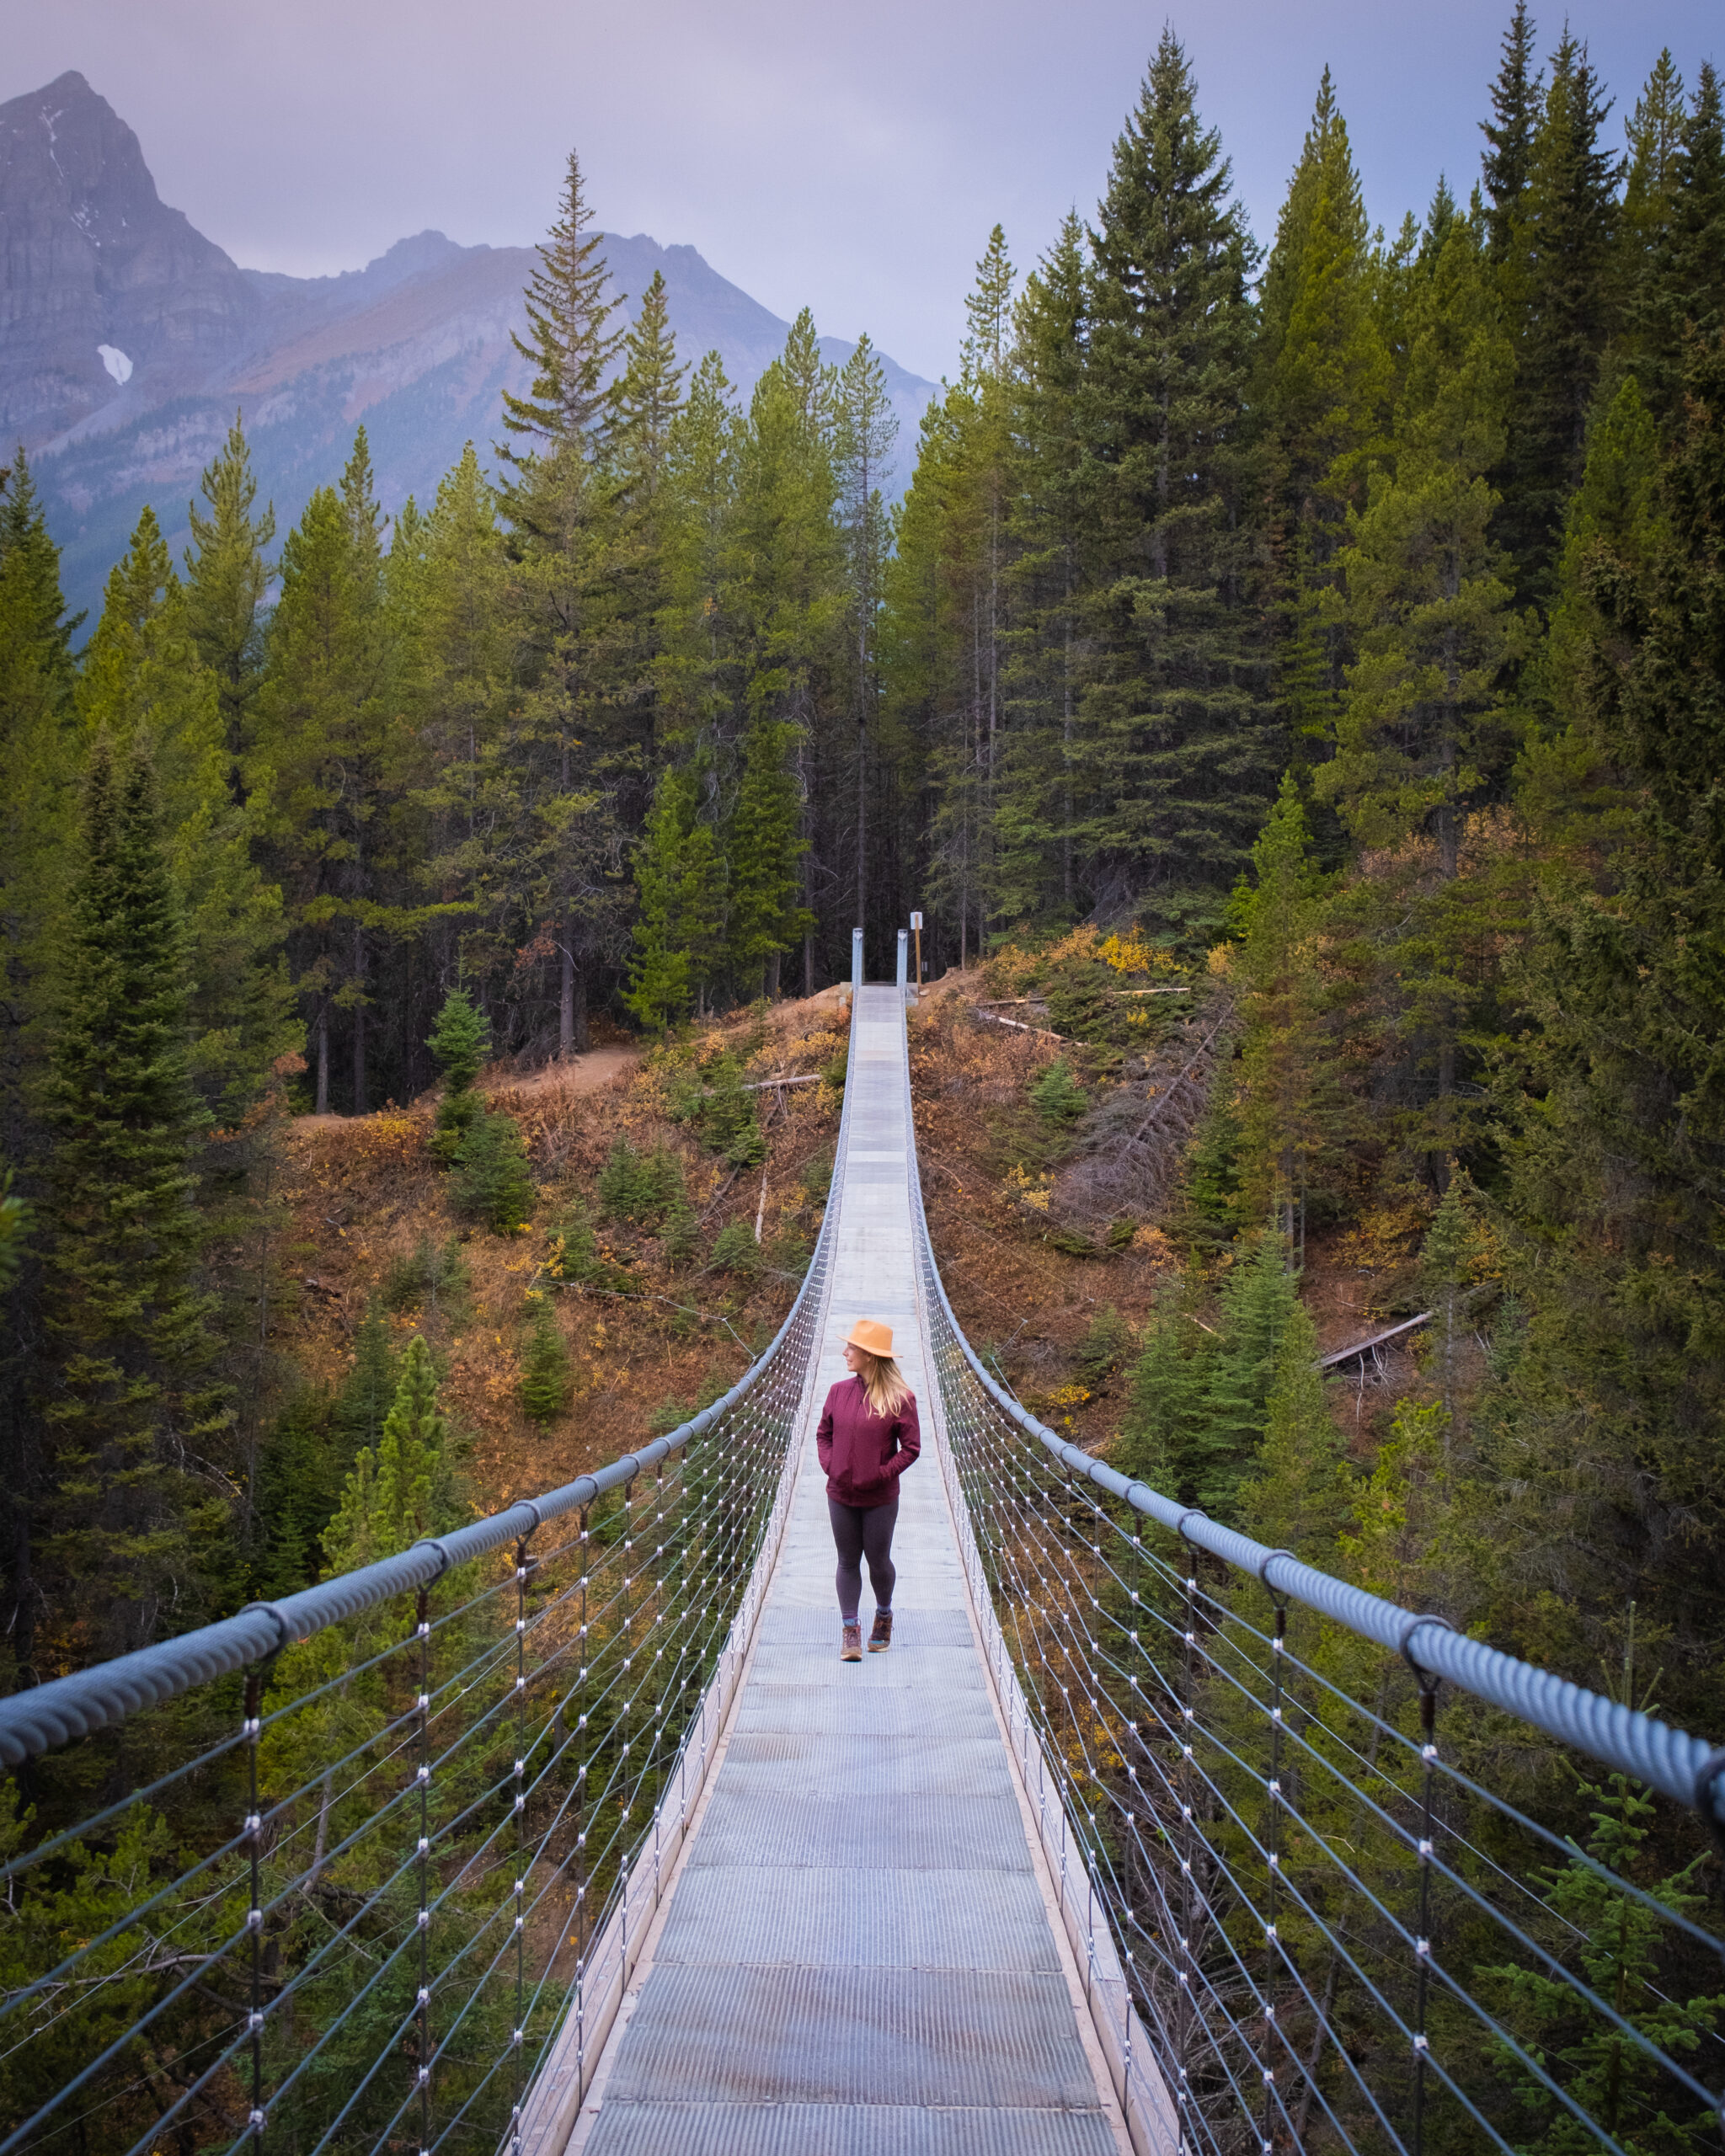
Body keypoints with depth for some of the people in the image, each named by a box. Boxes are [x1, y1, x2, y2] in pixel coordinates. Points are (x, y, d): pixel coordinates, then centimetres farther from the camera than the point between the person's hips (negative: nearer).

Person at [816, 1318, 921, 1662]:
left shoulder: (900, 1398, -12)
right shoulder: (839, 1391, 0)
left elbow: (911, 1447, -7)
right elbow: (823, 1434, 11)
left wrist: (882, 1474, -14)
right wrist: (829, 1466, -3)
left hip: (880, 1498, -3)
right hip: (841, 1495, 3)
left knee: (878, 1560, 10)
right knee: (848, 1562, 7)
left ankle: (884, 1616, 35)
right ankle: (850, 1629, 12)